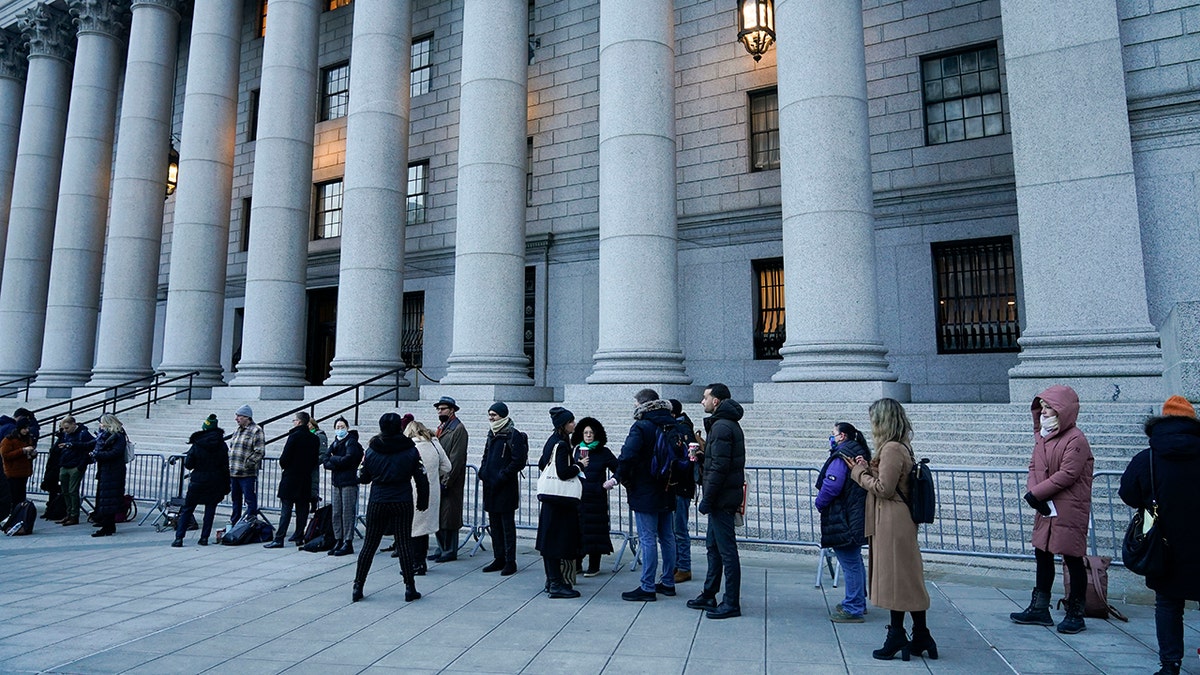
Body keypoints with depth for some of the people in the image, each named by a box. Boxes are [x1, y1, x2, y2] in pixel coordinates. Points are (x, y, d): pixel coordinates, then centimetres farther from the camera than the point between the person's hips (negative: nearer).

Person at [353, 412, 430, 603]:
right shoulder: (410, 451, -5)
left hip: (377, 503, 1)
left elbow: (363, 478, 6)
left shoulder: (372, 450, -3)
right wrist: (422, 501, 10)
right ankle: (410, 588, 7)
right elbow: (421, 479, -2)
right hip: (402, 503, -1)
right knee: (403, 544, 4)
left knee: (369, 545, 10)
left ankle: (357, 587, 15)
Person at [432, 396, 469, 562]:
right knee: (437, 516, 11)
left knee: (449, 516, -3)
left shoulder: (458, 429, -10)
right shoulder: (441, 428, 16)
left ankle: (450, 551, 6)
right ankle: (441, 548, 21)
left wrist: (446, 482, -17)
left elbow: (456, 459, -15)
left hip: (450, 483, -8)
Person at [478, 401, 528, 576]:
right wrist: (483, 472, 8)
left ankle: (510, 561, 7)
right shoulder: (491, 434, 13)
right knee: (494, 524, 14)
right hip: (490, 486, 8)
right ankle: (499, 558, 24)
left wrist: (502, 476, -18)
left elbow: (519, 461, -17)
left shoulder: (514, 435, -12)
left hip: (506, 488, -8)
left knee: (507, 525, -1)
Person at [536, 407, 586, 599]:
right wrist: (579, 465, -8)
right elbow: (563, 473, -23)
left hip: (550, 497, 10)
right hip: (559, 498, -10)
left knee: (550, 538, 14)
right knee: (557, 539, -5)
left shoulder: (552, 441, 11)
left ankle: (552, 581, 23)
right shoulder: (561, 444, -17)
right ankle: (557, 584, -1)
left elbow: (541, 465, 20)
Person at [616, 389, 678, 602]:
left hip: (645, 493, -8)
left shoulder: (641, 427, -15)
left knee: (647, 539, -3)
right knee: (666, 537, 14)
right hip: (666, 492, 8)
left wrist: (624, 479, -9)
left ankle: (647, 587, 2)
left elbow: (626, 457, -25)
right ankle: (668, 582, 24)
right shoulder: (671, 426, 10)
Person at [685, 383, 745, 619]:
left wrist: (707, 499, -19)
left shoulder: (721, 427, -17)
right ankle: (709, 596, 27)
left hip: (722, 497, -11)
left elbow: (719, 467, -22)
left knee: (727, 550, -3)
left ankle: (731, 604, 5)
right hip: (725, 496, 11)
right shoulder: (730, 424, 16)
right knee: (713, 545, 17)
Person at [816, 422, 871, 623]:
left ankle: (853, 610, 2)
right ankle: (858, 602, 32)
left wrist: (819, 503, -9)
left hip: (843, 520, -10)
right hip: (856, 518, 10)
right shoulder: (860, 453, 12)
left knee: (849, 563, -4)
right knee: (855, 561, 20)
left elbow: (831, 485, -24)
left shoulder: (841, 456, -18)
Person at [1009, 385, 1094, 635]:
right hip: (1045, 510, 9)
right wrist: (1032, 489, -7)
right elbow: (1034, 467, 11)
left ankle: (1075, 615, 16)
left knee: (1073, 560, 3)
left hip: (1069, 511, -9)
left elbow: (1067, 474, -21)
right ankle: (1039, 609, 25)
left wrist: (1036, 493, -18)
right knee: (1042, 557, 14)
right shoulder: (1042, 437, 11)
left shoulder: (1075, 439, -14)